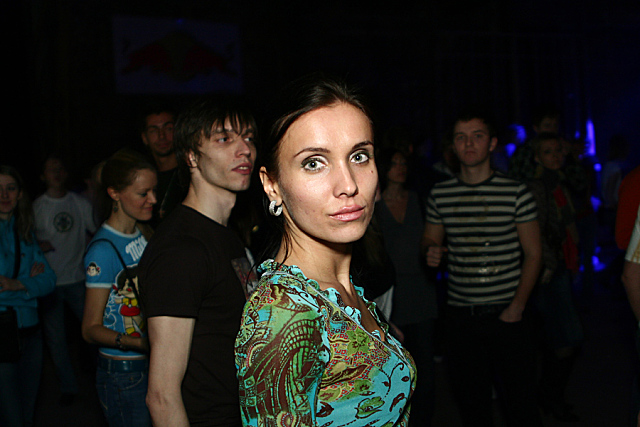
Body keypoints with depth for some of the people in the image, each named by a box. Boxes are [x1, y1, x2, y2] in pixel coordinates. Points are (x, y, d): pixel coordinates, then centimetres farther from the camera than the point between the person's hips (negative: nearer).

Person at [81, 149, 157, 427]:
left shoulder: (143, 236, 7)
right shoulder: (103, 250, -16)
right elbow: (91, 329, -15)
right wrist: (139, 343, -30)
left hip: (152, 365, 7)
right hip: (123, 374, -7)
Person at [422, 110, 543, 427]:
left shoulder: (516, 193, -2)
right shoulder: (439, 194, 5)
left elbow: (532, 254, 0)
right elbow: (430, 239, 18)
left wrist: (517, 306, -9)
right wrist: (431, 252, -7)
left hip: (506, 315, -2)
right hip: (460, 315, 3)